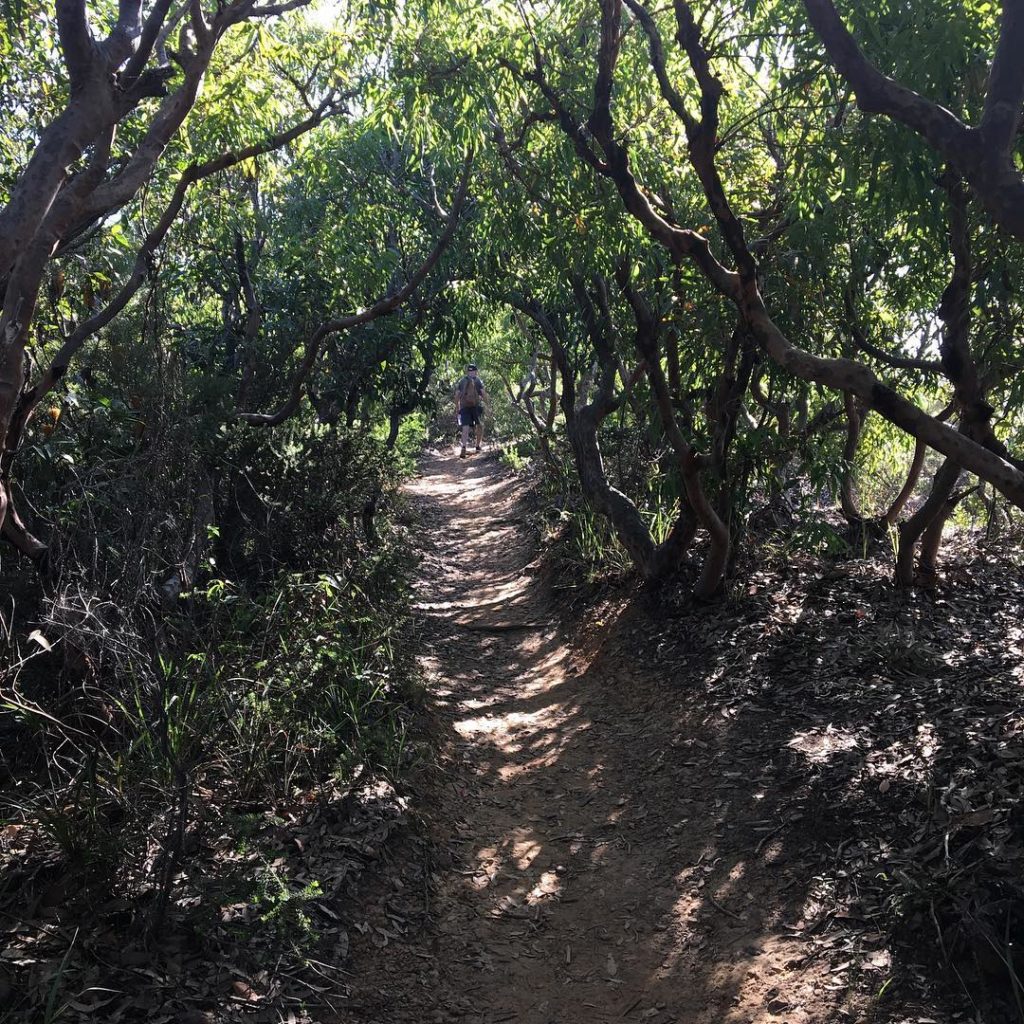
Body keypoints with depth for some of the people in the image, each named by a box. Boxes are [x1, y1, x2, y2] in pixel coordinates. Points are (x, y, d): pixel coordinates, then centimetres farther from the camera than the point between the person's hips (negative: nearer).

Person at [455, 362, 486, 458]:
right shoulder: (478, 380, 6)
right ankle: (478, 446, 17)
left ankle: (464, 448, -23)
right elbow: (483, 392, -5)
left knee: (465, 427, -6)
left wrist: (457, 407, 16)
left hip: (464, 406, 2)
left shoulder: (462, 381, 13)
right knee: (479, 426, 16)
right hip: (476, 405, -2)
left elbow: (457, 395, 9)